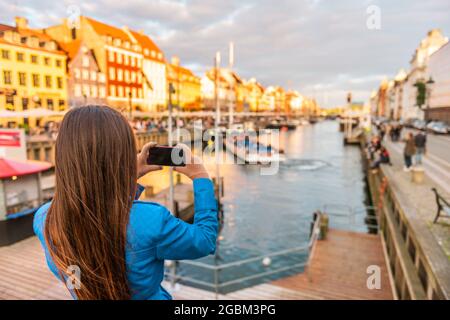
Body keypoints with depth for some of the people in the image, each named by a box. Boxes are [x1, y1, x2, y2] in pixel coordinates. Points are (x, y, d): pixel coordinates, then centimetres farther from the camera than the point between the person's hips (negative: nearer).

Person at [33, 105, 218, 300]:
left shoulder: (44, 220, -20)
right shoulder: (149, 221, -34)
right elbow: (205, 240, -16)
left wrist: (132, 177, -1)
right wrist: (200, 178, -9)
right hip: (149, 295, -3)